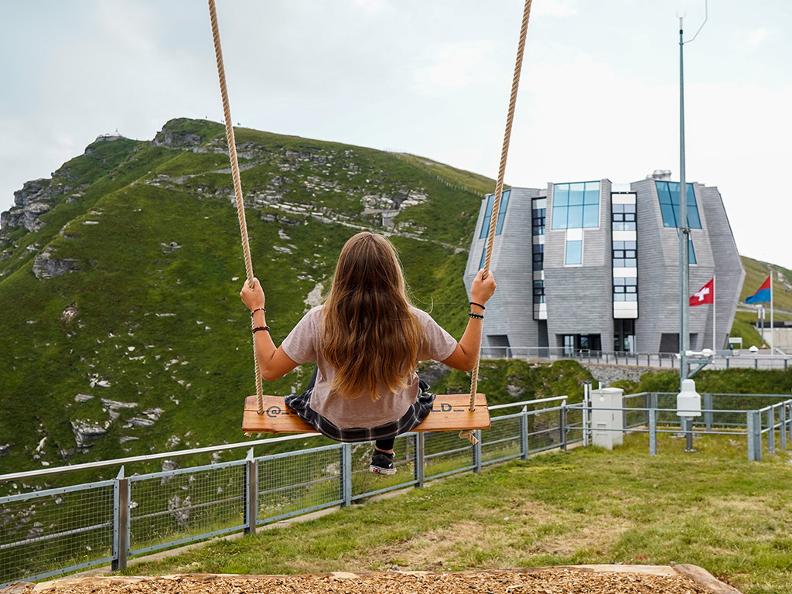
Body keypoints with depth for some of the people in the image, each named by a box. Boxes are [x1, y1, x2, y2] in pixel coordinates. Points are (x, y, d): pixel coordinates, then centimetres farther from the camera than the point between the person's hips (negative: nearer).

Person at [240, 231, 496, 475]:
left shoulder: (320, 321, -29)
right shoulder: (414, 323, -27)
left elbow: (269, 369, -17)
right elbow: (466, 360, -12)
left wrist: (257, 310, -8)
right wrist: (478, 304, -4)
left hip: (335, 426, 0)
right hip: (394, 424, 0)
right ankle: (384, 454, 43)